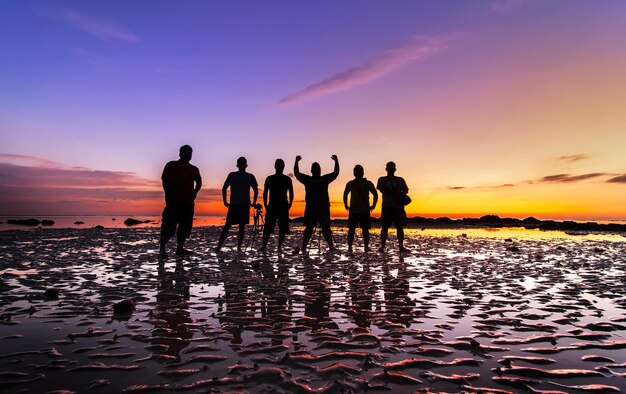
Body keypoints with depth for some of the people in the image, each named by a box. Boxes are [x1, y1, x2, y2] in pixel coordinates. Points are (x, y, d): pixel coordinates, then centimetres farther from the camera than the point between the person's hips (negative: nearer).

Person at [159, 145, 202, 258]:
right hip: (174, 201, -5)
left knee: (185, 227, 4)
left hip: (188, 202, 5)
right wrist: (169, 195, -11)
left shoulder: (194, 169, 16)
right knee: (168, 226, -9)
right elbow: (165, 181, -1)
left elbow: (199, 182, 12)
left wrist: (195, 192, -8)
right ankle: (162, 249, -6)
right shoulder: (171, 165, 5)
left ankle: (180, 248, 11)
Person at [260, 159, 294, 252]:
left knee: (283, 228, -1)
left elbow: (291, 193, 6)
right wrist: (266, 205, 0)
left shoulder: (287, 179, 6)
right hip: (272, 206, 0)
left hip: (283, 207, 0)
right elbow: (265, 193, 8)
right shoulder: (269, 179, 7)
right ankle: (264, 246, -3)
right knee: (267, 228, -6)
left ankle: (279, 246, 6)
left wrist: (289, 205, -3)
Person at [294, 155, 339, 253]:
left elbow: (336, 173, 12)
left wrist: (336, 161, 4)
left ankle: (331, 246, 10)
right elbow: (296, 173, 2)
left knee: (326, 228, 6)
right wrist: (297, 162, -7)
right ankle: (304, 247, 1)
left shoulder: (325, 178, 14)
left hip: (324, 207, 2)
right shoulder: (307, 179, 10)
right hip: (310, 207, -2)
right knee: (309, 228, -1)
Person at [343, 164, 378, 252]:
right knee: (351, 229, 1)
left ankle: (366, 247, 2)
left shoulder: (368, 183, 3)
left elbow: (375, 194, 10)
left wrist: (373, 205, 5)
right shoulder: (350, 184, 4)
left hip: (365, 210, 0)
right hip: (353, 210, 1)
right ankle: (349, 247, 4)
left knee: (365, 229, -1)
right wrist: (346, 206, 11)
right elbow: (345, 195, 16)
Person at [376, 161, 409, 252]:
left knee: (400, 227, 0)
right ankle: (382, 246, -5)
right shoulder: (382, 179, 13)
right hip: (387, 206, -2)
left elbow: (406, 190, 6)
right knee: (385, 227, -5)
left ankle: (401, 246, 1)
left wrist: (400, 195, -17)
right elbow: (381, 189, -4)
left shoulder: (400, 180, 18)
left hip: (399, 206, 2)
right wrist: (395, 193, -15)